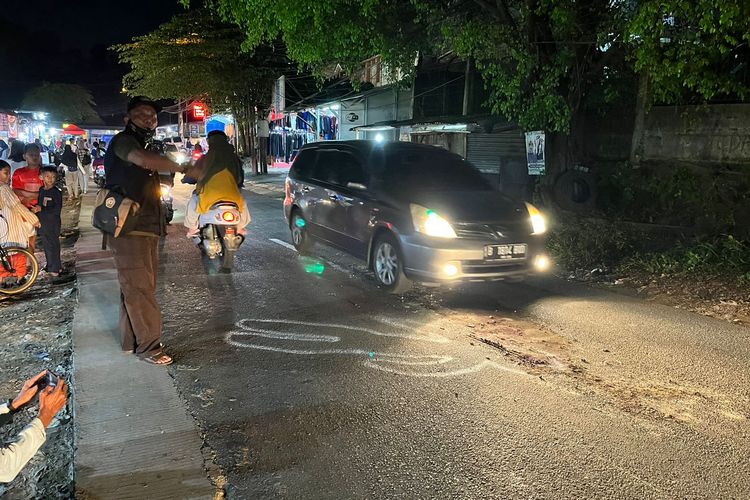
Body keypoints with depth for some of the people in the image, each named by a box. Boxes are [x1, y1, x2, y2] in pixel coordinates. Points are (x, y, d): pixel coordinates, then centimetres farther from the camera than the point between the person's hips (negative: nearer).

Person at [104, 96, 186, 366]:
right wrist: (181, 167, -29)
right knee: (139, 290, -7)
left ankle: (132, 341, 25)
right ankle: (148, 346, -1)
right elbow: (143, 159, -34)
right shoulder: (123, 141, -9)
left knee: (135, 289, 15)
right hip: (130, 231, -10)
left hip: (146, 231, 10)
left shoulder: (143, 146, 23)